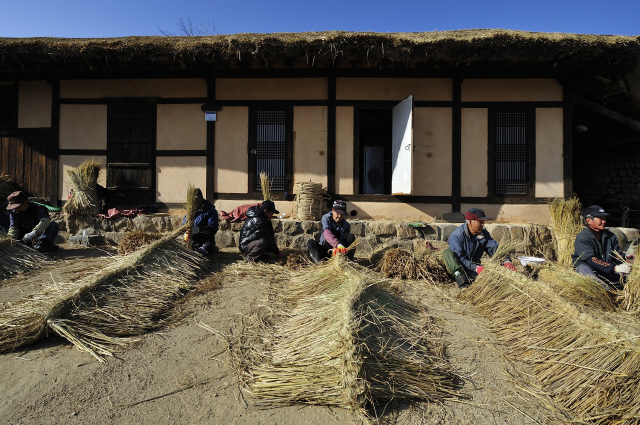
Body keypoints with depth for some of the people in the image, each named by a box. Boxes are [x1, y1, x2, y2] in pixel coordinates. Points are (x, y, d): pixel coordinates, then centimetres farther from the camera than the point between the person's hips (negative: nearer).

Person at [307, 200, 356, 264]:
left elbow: (342, 240, -19)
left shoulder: (346, 226, -6)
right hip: (325, 249, -1)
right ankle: (321, 263, -48)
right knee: (311, 243, -27)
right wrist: (338, 244, -51)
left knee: (351, 237, -19)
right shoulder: (326, 218, -12)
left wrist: (336, 249, -45)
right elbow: (326, 233, -33)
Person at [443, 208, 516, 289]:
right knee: (447, 252, -33)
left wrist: (506, 261, -23)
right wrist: (476, 268, -34)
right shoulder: (456, 236, -16)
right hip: (456, 269, -4)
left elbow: (495, 248, -3)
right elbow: (459, 258, -23)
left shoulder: (484, 233, 4)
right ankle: (462, 282, -47)